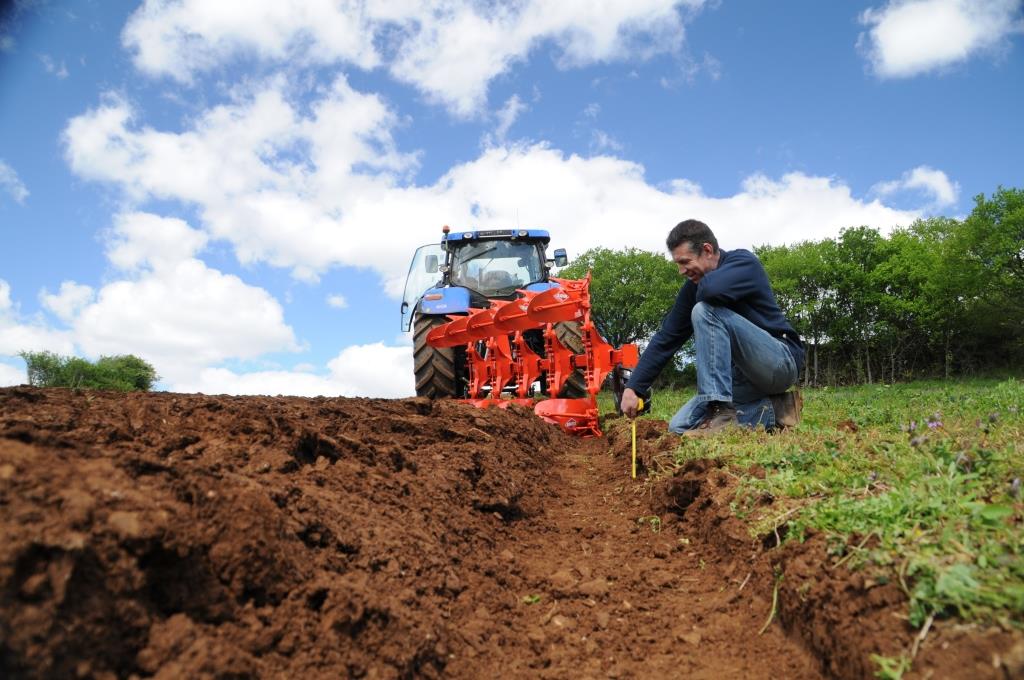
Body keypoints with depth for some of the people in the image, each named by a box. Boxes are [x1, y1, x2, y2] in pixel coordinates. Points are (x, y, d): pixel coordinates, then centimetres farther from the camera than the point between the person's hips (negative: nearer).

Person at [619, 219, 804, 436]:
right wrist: (634, 387, 0)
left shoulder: (745, 262, -12)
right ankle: (773, 410, -1)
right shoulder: (693, 289, 7)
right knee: (680, 426, -4)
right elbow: (666, 337, 5)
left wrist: (702, 290, -10)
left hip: (781, 361, -8)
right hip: (747, 376, 8)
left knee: (705, 311, -26)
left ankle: (721, 411, -28)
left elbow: (712, 289, -36)